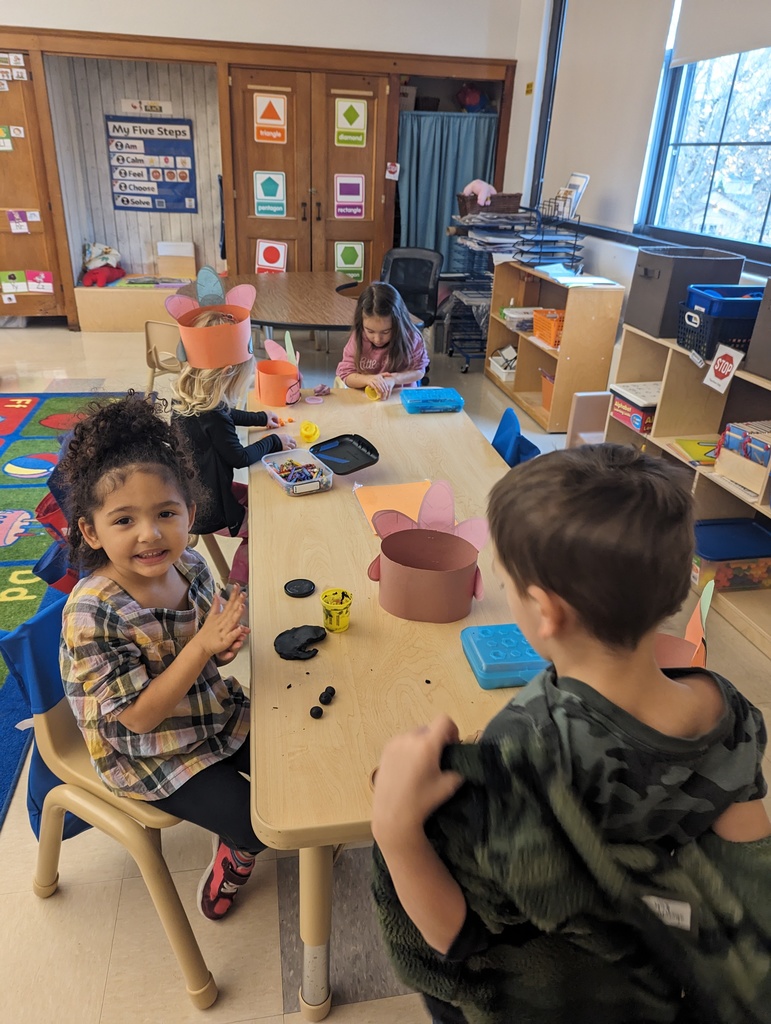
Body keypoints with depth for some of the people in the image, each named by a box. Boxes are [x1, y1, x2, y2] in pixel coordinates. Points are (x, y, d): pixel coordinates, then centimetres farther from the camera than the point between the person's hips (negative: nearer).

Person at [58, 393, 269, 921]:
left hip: (217, 714, 6)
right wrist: (202, 647, -33)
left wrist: (225, 646, -20)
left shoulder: (192, 566, -12)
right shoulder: (92, 615, -30)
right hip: (149, 754, -5)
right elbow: (139, 716, -25)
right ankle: (237, 850, 27)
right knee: (260, 823, -10)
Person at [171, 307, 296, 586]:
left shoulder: (186, 395, -3)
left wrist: (261, 418, 24)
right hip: (204, 510, -9)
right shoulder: (213, 417, -31)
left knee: (255, 496, 24)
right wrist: (273, 441, -5)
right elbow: (240, 457, -19)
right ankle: (237, 587, 19)